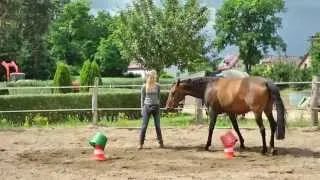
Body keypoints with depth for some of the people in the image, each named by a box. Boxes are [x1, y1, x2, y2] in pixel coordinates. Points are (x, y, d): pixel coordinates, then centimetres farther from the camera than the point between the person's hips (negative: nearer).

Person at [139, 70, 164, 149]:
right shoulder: (144, 87, -3)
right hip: (147, 107, -1)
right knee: (144, 126, 0)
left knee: (157, 126, 6)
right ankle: (141, 143, 7)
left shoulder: (157, 86, 1)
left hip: (156, 107, 1)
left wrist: (159, 106, 6)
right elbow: (142, 98, 3)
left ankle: (161, 142, 16)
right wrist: (142, 108, 0)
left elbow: (159, 97, 9)